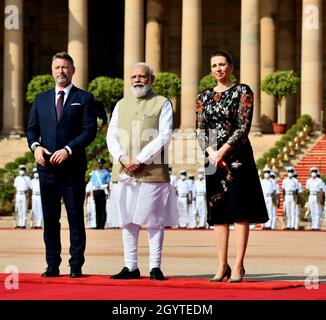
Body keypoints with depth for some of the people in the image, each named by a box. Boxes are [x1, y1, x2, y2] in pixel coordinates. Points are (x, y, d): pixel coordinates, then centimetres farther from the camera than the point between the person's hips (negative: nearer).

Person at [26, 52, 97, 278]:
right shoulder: (41, 99, 16)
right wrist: (36, 146, -7)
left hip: (73, 167, -3)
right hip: (47, 166, 4)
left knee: (76, 217, -1)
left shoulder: (84, 98, 4)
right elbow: (32, 129, 14)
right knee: (50, 218, 5)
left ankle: (76, 265, 3)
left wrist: (68, 149, -17)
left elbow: (89, 131, -5)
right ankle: (52, 265, 9)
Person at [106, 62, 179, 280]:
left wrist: (140, 159, -13)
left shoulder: (162, 104, 5)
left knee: (154, 220, -2)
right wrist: (123, 158, -8)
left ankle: (155, 267, 2)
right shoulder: (121, 105, 18)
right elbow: (111, 136, 11)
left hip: (152, 171, -4)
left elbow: (164, 137, -6)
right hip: (123, 171, 4)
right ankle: (131, 267, 10)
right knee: (128, 220, 6)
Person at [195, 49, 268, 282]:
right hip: (214, 158, 4)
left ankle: (239, 266, -4)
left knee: (240, 211, -5)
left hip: (237, 156, -4)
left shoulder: (243, 92, 0)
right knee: (219, 213, 4)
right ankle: (222, 266, 8)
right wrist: (211, 152, -11)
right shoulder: (204, 97, 12)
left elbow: (244, 127, -9)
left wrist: (222, 151, -15)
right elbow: (200, 130, 7)